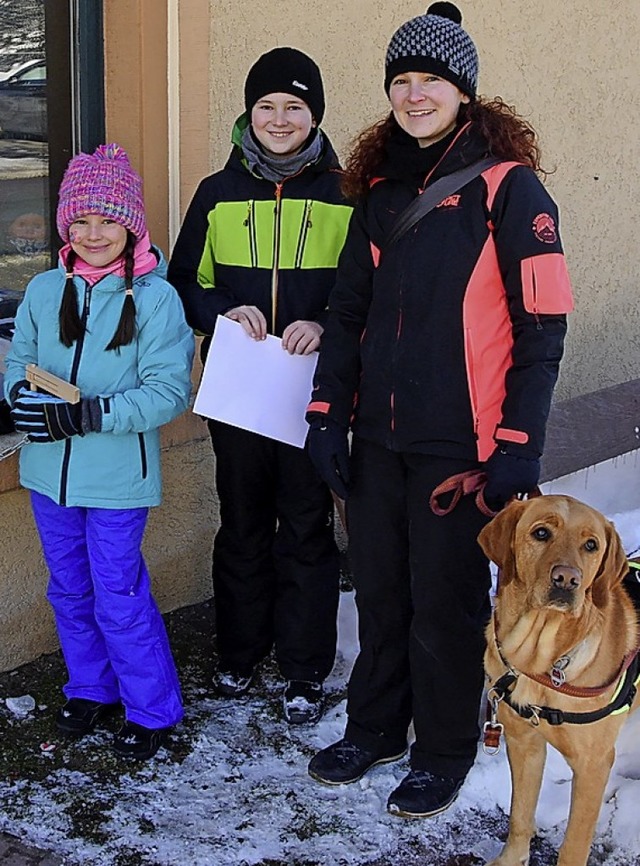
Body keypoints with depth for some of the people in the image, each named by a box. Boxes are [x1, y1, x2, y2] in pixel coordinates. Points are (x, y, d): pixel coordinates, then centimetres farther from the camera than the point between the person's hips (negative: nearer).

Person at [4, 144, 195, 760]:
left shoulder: (155, 298, -11)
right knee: (70, 592, 18)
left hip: (118, 477, -5)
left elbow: (169, 392, -15)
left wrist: (89, 414, -25)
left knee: (120, 599, 1)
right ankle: (91, 688, 38)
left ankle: (152, 709, 20)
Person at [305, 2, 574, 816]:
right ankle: (374, 727, 34)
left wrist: (519, 445, -15)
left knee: (445, 601, 6)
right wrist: (327, 412, 7)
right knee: (379, 590, 15)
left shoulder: (507, 185, -8)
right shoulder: (381, 186, 10)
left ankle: (444, 752, 25)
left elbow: (542, 326, -11)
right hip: (378, 437, 5)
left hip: (459, 443, -5)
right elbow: (348, 310, 13)